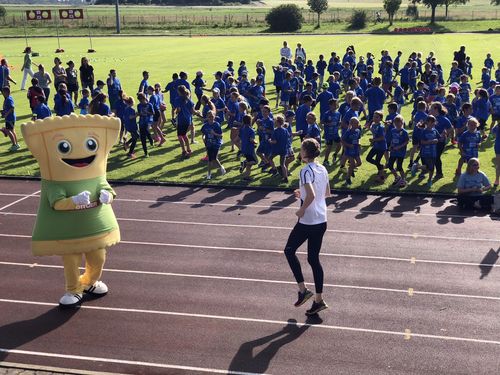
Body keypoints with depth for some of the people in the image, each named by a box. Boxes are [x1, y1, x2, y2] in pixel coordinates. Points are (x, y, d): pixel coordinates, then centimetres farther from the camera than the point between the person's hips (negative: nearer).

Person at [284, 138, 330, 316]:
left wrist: (302, 210, -14)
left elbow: (311, 195, -29)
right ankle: (318, 300, 16)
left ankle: (303, 289, 8)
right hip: (322, 221, 8)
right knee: (314, 259, 14)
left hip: (307, 221, -7)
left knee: (289, 250, 13)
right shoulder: (323, 169, 8)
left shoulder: (306, 171, -17)